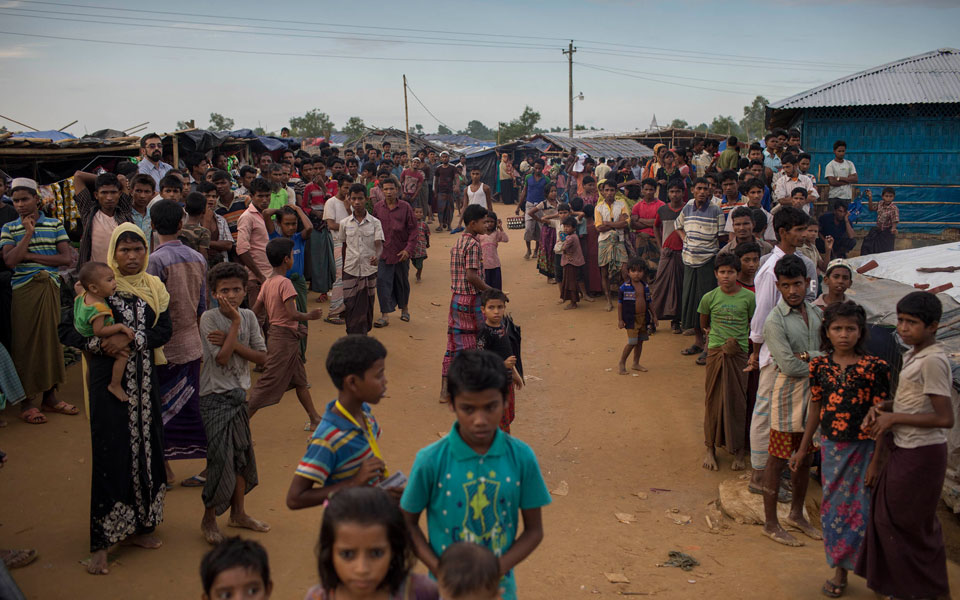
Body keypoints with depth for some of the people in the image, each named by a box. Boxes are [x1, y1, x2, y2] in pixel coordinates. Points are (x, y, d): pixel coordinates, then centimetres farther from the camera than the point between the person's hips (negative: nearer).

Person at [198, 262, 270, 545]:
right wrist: (235, 323, -19)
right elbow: (222, 358, -22)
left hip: (238, 394, 6)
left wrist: (230, 341, -16)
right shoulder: (209, 318, -14)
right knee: (220, 457, -4)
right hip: (215, 397, -6)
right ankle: (208, 520, 14)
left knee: (242, 452, 14)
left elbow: (262, 356, -5)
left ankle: (238, 513, 31)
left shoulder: (248, 316, 1)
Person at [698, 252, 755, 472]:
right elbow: (703, 325, 14)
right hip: (715, 352, 1)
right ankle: (711, 449, 15)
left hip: (739, 354, 0)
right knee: (714, 399, 5)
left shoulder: (748, 297, -3)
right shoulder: (710, 297, -1)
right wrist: (715, 336, 3)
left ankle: (739, 451, 13)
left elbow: (754, 326, 6)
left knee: (738, 400, 3)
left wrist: (737, 340, -2)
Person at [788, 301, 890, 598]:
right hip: (830, 446, 4)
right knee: (832, 506, 11)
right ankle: (840, 570, 25)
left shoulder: (874, 367, -11)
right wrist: (803, 448, 15)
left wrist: (877, 461, -11)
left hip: (863, 447, -4)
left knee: (858, 508, 3)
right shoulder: (819, 365, 0)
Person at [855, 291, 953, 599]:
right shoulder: (913, 355, 7)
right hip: (905, 449, 9)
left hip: (920, 455, -9)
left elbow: (944, 418, -25)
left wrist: (893, 418, -18)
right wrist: (879, 408, 1)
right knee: (889, 516, 18)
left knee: (910, 524, 6)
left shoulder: (932, 361, -22)